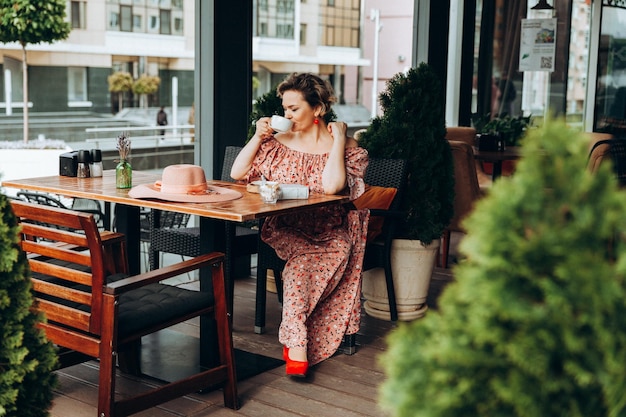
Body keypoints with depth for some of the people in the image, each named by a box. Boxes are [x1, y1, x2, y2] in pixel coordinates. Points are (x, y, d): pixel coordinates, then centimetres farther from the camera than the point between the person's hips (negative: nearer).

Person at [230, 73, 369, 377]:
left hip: (329, 234, -2)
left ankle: (294, 341, -19)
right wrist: (258, 137, -1)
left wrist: (338, 140, -15)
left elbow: (331, 186, -22)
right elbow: (237, 173, 7)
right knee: (302, 258, -32)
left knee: (300, 262, -33)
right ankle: (298, 343, -30)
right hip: (284, 231, 2)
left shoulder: (345, 146, -2)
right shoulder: (278, 141, 10)